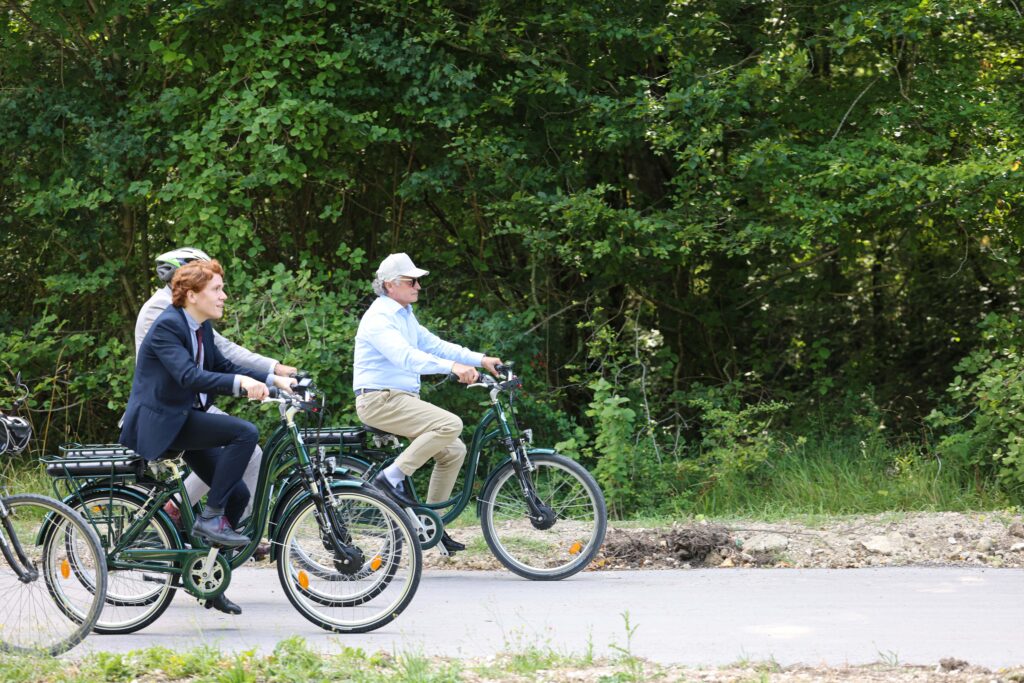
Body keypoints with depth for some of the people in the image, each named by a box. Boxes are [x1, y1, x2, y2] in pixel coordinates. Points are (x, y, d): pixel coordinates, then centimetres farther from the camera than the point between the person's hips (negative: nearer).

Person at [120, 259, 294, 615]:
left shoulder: (201, 327, 11)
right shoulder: (168, 326, -17)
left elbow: (222, 366, 15)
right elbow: (188, 375, -31)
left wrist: (274, 380, 2)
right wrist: (239, 382, -43)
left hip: (185, 419, 9)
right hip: (159, 422, -9)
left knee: (238, 493, 3)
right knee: (245, 432, -25)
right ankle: (210, 518, -18)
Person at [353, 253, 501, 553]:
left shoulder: (404, 315, 19)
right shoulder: (379, 318, -14)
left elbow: (434, 344, 15)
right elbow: (405, 355, -30)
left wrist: (480, 359, 3)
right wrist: (452, 366, -42)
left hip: (402, 400, 10)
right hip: (380, 401, -10)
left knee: (454, 451, 6)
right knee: (450, 424, -25)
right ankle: (392, 476, -20)